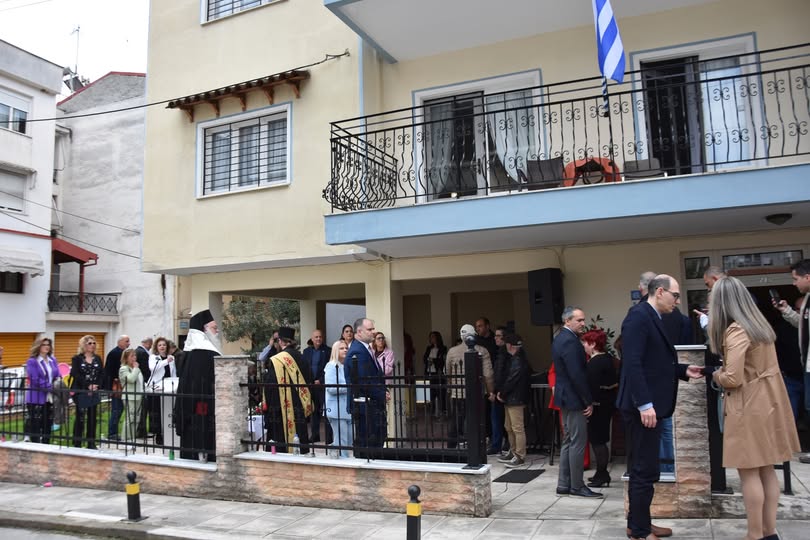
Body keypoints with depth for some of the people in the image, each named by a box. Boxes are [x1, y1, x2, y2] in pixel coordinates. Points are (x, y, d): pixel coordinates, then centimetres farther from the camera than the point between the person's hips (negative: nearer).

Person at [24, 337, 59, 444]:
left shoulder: (53, 360, 12)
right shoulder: (32, 361, -7)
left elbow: (57, 376, 11)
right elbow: (35, 380, -15)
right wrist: (51, 387, -17)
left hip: (50, 398, 6)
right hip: (36, 399, -6)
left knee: (48, 425, 11)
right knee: (35, 425, -2)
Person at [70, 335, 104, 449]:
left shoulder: (97, 358, 11)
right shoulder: (77, 358, 0)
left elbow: (102, 374, 6)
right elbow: (76, 375, -11)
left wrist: (96, 386, -11)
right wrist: (88, 386, -18)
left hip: (94, 392, 4)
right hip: (81, 392, -4)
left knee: (92, 417, 7)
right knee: (80, 418, 0)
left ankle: (91, 443, 13)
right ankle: (77, 443, 8)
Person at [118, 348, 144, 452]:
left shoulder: (135, 368, 18)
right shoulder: (124, 369, -7)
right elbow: (131, 379, -24)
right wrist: (136, 368, -13)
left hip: (138, 396, 8)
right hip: (129, 397, -8)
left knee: (136, 419, 10)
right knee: (129, 420, -6)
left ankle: (132, 439, 17)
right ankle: (127, 442, 0)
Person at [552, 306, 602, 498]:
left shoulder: (560, 338, 12)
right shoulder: (570, 341, -20)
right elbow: (577, 374, -24)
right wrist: (589, 401, -16)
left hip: (565, 396, 11)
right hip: (574, 398, -10)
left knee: (568, 441, 15)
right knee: (578, 442, -1)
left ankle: (564, 484, 20)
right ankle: (577, 486, 7)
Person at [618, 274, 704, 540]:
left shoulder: (652, 318, 16)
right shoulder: (639, 316, -15)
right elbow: (633, 363, -23)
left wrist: (683, 370, 7)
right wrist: (645, 404, -26)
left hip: (650, 405, 11)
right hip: (643, 407, -10)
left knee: (643, 469, 17)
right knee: (646, 470, -2)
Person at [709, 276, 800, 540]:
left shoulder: (735, 330, -18)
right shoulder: (760, 325, 8)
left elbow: (733, 378, -21)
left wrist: (716, 375, -2)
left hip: (749, 407, -9)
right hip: (767, 402, 9)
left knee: (749, 473, 0)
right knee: (766, 470, 14)